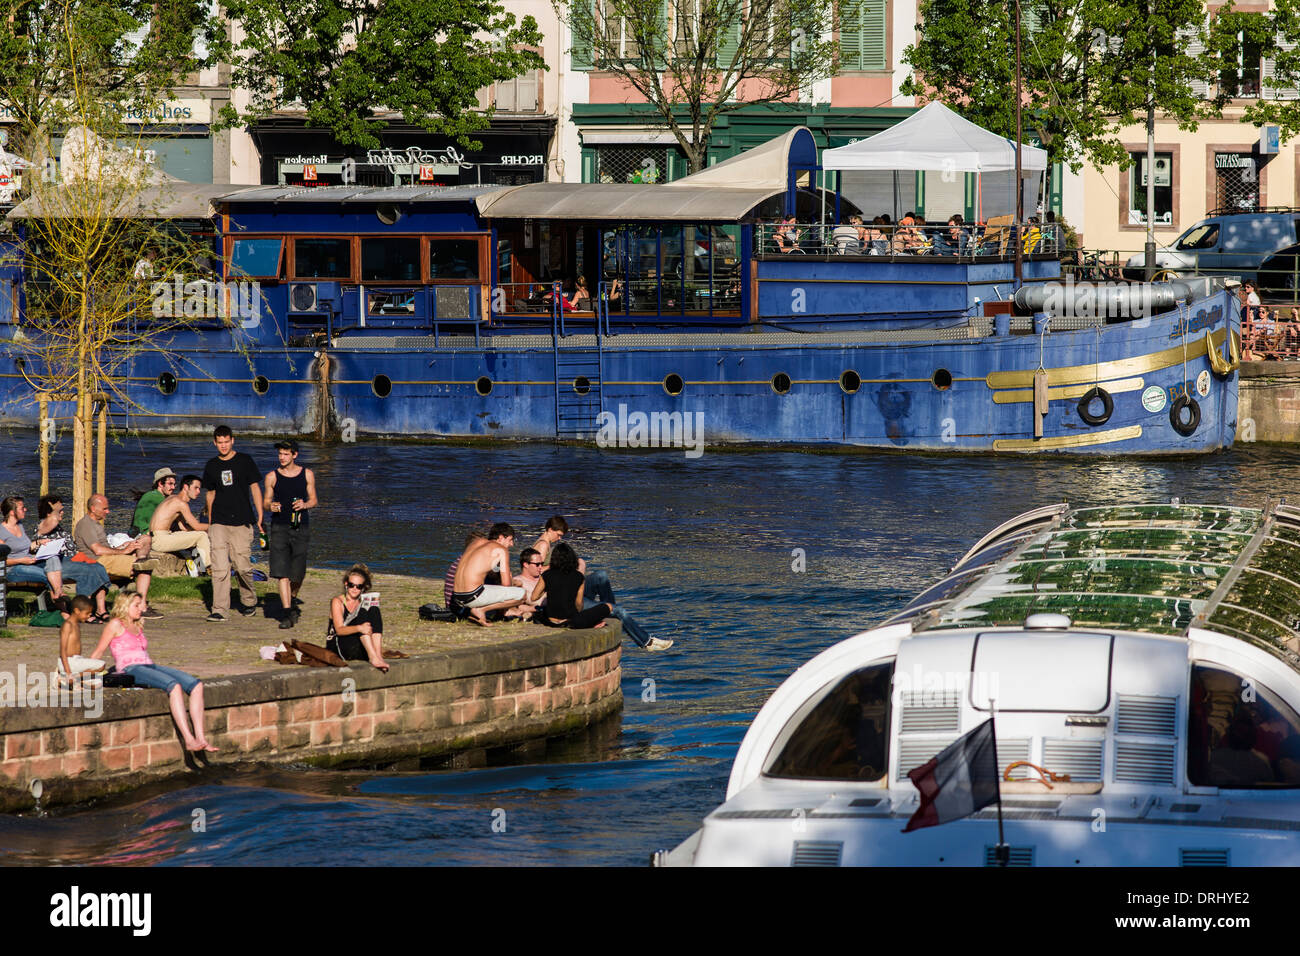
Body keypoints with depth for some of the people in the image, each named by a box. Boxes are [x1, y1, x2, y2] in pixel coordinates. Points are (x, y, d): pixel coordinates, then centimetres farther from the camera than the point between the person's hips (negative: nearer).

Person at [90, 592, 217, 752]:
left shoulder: (138, 626, 27)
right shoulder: (116, 625, 4)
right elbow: (97, 653, 4)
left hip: (151, 667, 9)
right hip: (131, 670, -8)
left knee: (196, 685, -13)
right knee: (175, 686, -33)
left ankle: (200, 738, -23)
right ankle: (188, 740, -40)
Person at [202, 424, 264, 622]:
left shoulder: (245, 461, 3)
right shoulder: (211, 465, 11)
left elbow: (255, 488, 5)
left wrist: (260, 516, -2)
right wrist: (210, 522, 17)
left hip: (241, 522, -2)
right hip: (219, 522, 2)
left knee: (243, 566, -2)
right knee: (219, 567, -9)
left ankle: (248, 601, 24)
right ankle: (219, 610, -10)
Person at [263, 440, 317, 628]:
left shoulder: (307, 474, 5)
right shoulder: (272, 476, 4)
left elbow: (314, 500, 10)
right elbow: (266, 501, 9)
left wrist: (305, 505, -12)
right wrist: (270, 506, -14)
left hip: (300, 528, 1)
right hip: (279, 527, -1)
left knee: (297, 573, 4)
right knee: (282, 571, -11)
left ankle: (293, 598, 35)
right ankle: (286, 613, -10)